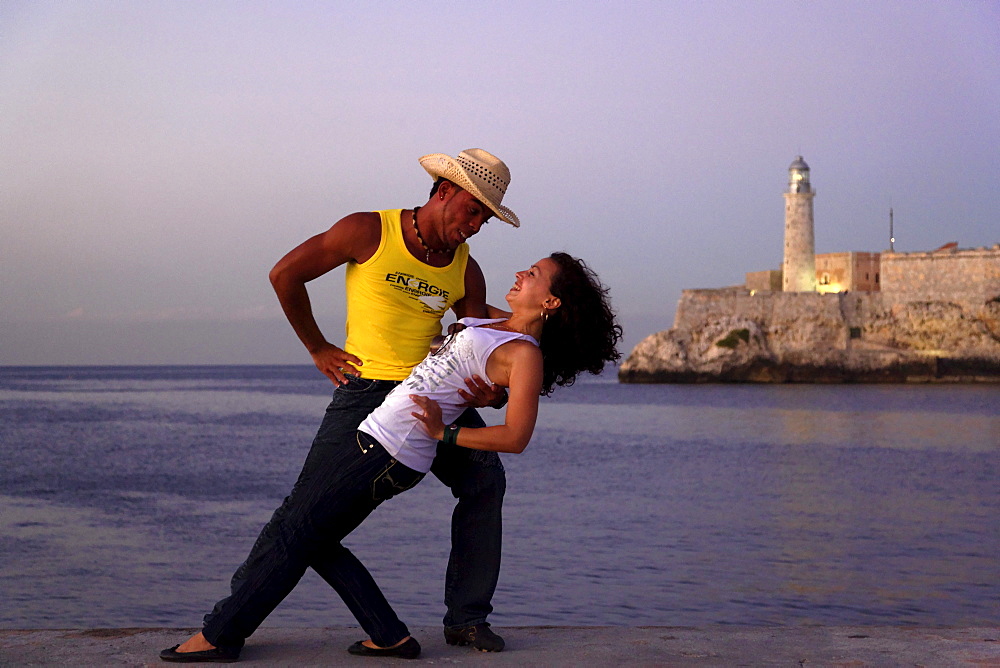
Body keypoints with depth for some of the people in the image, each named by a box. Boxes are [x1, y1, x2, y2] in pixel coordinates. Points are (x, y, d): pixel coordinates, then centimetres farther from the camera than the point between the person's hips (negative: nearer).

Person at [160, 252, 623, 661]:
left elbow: (515, 437, -18)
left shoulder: (525, 354, -11)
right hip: (371, 435, 9)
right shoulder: (499, 322, 14)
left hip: (390, 455, -9)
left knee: (299, 537, -3)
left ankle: (221, 636, 7)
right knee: (315, 538, 11)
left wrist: (443, 433, -15)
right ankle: (390, 637, 13)